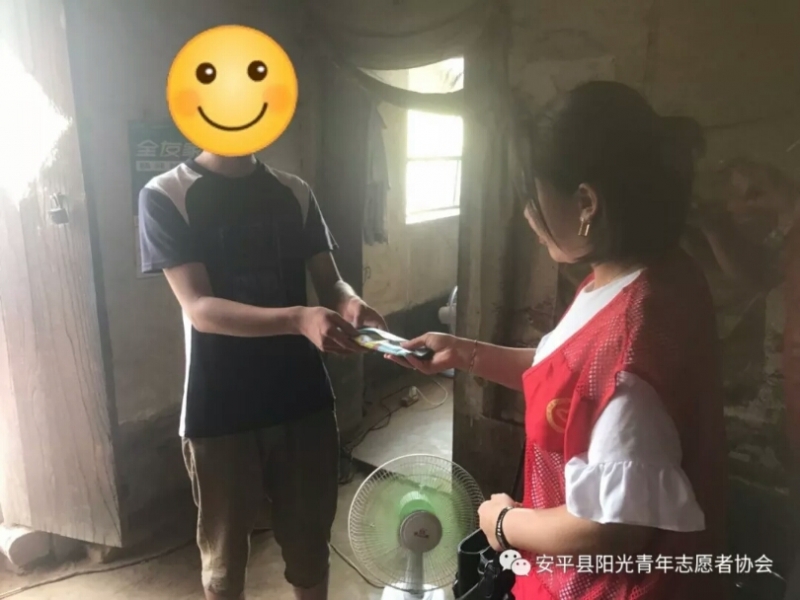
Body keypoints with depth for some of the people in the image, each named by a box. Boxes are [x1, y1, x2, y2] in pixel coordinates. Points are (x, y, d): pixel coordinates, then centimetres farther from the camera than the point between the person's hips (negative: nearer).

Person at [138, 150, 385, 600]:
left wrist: (352, 305, -19)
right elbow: (200, 309, -19)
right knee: (225, 552, 18)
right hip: (220, 411, -3)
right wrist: (299, 319, -34)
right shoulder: (165, 196, -9)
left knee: (311, 542, 19)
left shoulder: (296, 193, 4)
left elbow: (330, 281, 5)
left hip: (305, 399, 4)